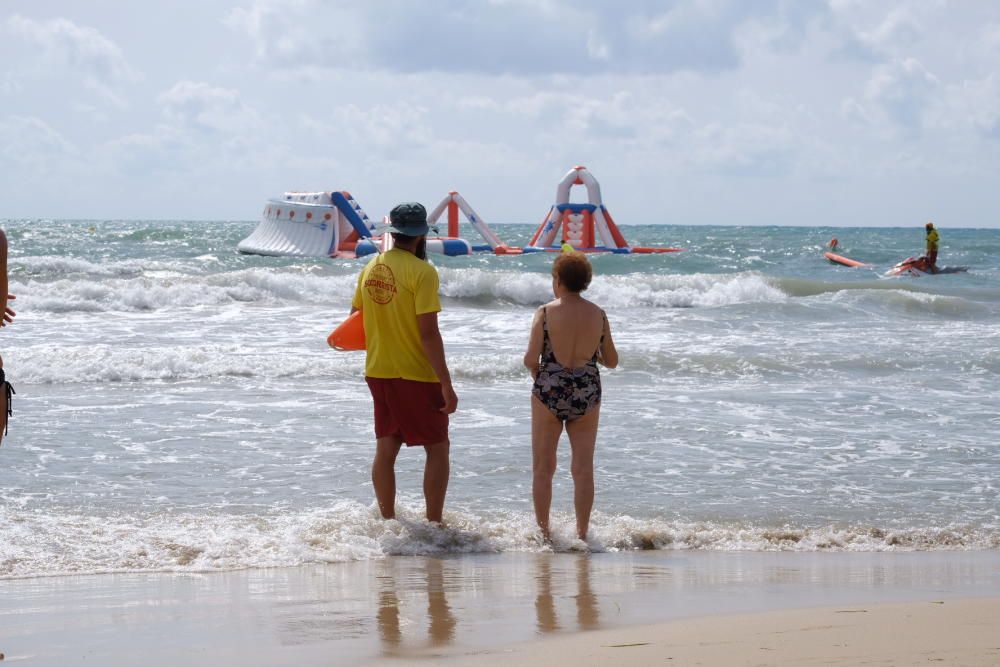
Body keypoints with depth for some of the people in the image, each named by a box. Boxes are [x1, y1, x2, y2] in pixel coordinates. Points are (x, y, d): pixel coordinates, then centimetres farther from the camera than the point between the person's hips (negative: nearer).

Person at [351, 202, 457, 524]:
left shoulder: (371, 268, 4)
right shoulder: (422, 271, -16)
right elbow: (429, 332, -20)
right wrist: (446, 384, -17)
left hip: (377, 373, 6)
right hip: (416, 375, -6)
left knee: (385, 449, 12)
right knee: (438, 448, 5)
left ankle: (388, 521, 16)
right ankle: (434, 523, 2)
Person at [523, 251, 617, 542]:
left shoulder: (545, 313, -10)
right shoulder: (598, 315, -1)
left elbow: (530, 359, -14)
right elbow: (611, 361, 7)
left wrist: (535, 371, 8)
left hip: (549, 392, -2)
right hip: (587, 395, 2)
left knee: (543, 468, 10)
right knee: (583, 469, 8)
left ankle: (543, 530, 13)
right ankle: (582, 532, 10)